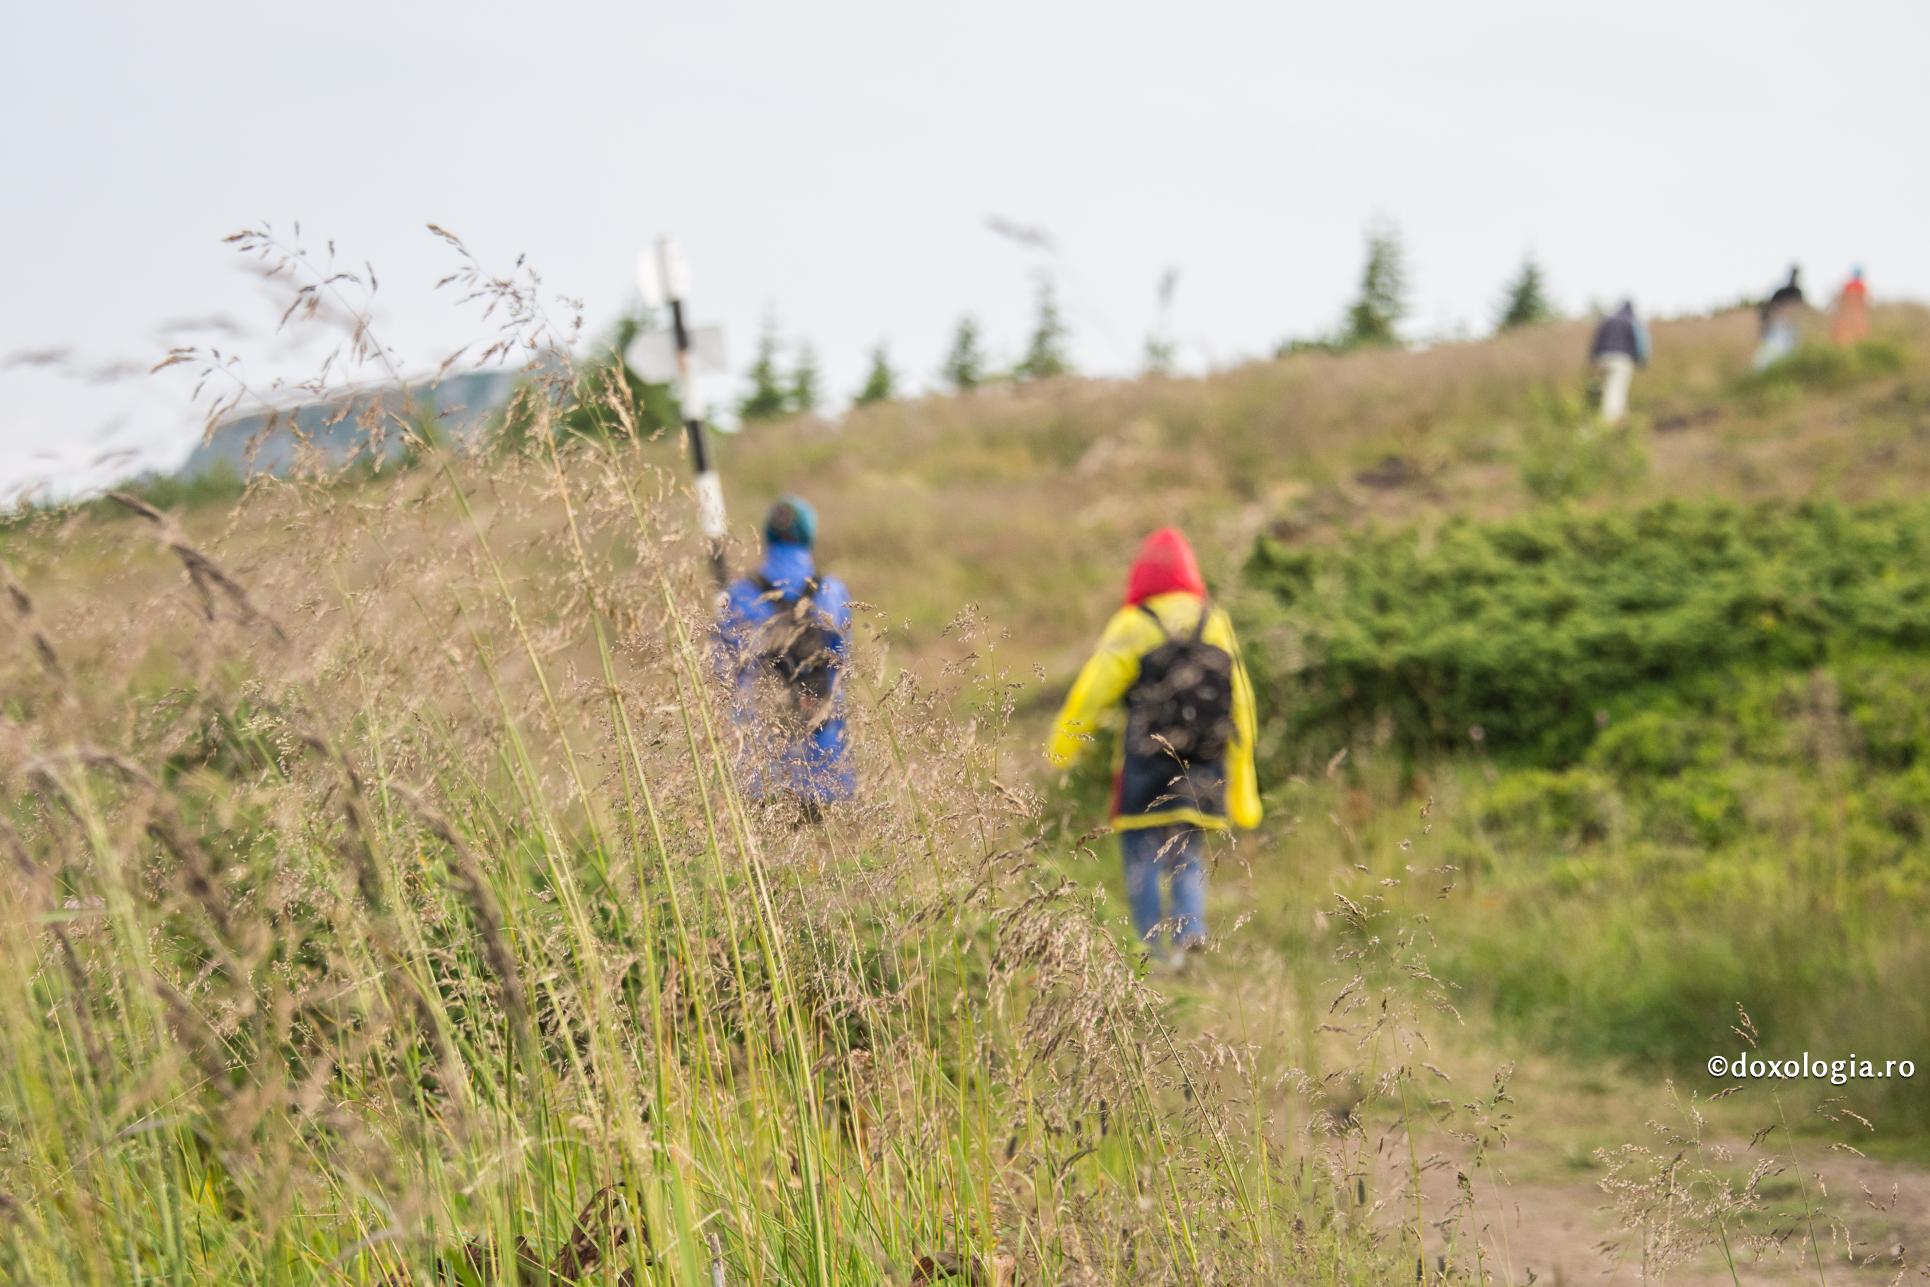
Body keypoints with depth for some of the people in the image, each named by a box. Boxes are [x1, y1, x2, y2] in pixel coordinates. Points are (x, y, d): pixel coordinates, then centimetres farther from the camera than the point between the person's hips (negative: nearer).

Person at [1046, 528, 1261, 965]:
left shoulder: (1132, 625, -4)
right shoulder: (1217, 624, 9)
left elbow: (1094, 690, -3)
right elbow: (1240, 703, 12)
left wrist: (1061, 746, 11)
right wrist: (1241, 783, 18)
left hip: (1147, 758, -4)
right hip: (1204, 769, 4)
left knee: (1142, 859, 2)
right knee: (1187, 855, 13)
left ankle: (1153, 951, -5)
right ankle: (1192, 926, -11)